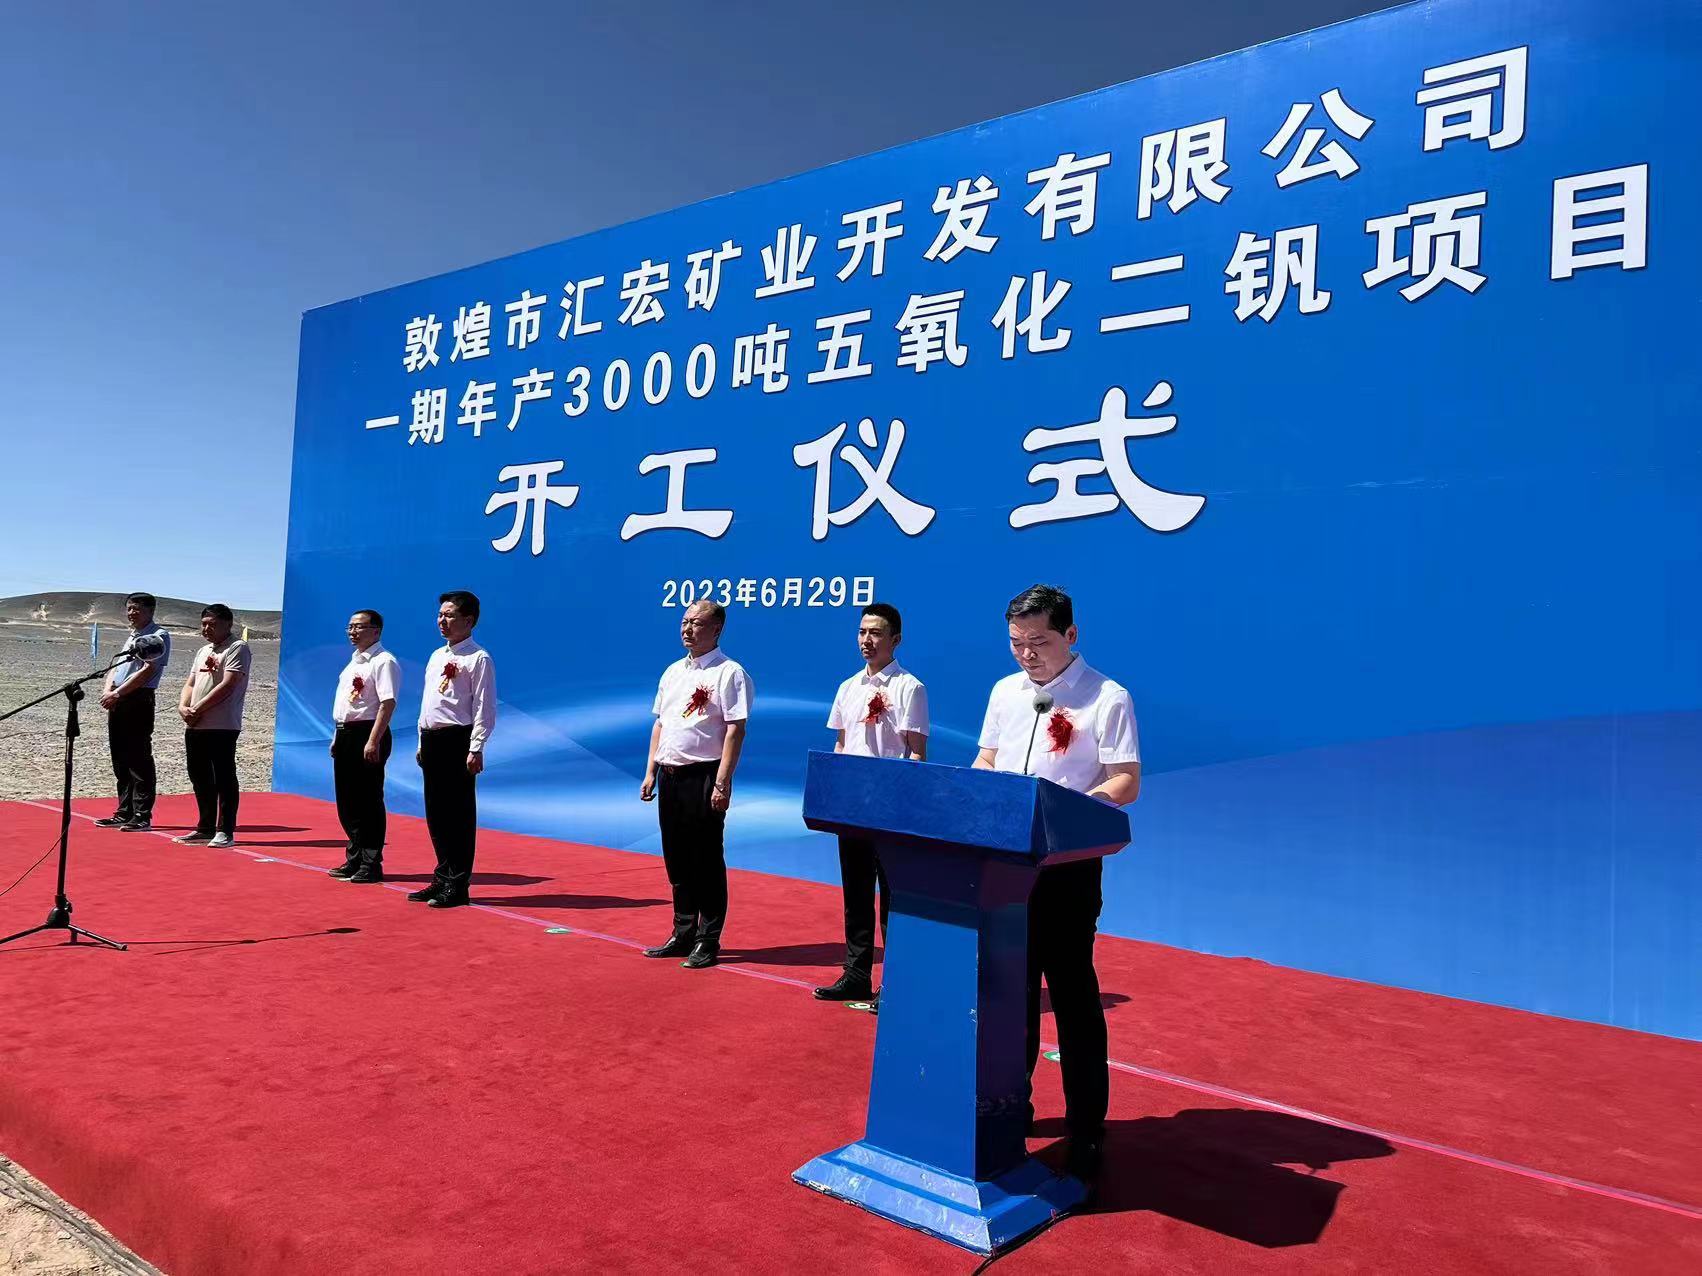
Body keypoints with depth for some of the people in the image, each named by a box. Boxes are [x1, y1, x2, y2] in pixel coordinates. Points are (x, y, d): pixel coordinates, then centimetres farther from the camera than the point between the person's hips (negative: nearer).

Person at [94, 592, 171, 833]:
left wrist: (117, 693, -16)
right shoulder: (132, 637, 22)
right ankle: (124, 813, 18)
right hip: (117, 703, 9)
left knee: (139, 760, -7)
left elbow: (147, 671, -15)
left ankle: (142, 817, -5)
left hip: (138, 701, -9)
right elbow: (115, 667, 18)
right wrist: (108, 691, -1)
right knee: (120, 760, 11)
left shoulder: (159, 636, -5)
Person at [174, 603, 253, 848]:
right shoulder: (203, 652, 21)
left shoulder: (237, 648, -5)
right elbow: (190, 684, 20)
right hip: (194, 727, 8)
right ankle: (206, 828, 23)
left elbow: (228, 685, -14)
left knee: (224, 778, -5)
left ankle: (225, 832, -1)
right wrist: (183, 707, 0)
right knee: (199, 777, 12)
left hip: (222, 726, -8)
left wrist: (198, 709, -14)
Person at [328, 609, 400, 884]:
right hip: (345, 734, 10)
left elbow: (388, 703, -21)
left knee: (368, 801, -4)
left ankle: (371, 865, 5)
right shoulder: (353, 662, 19)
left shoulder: (383, 662, -12)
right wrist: (337, 736, 19)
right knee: (346, 801, 15)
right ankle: (354, 860, 27)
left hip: (367, 735, -10)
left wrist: (373, 741, -26)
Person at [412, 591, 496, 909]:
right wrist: (422, 742, 19)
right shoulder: (436, 656, 18)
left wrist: (476, 749, -19)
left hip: (457, 740, -8)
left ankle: (457, 886, 4)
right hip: (431, 740, 8)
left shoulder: (478, 658, -8)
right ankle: (442, 878, 23)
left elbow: (485, 708, -13)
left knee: (459, 813, -3)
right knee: (435, 812, 12)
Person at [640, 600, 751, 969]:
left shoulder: (729, 673, -8)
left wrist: (722, 782, -20)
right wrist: (651, 771, 13)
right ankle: (682, 935, 25)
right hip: (669, 776, 7)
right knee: (676, 859, 13)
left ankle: (708, 941, 10)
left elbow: (735, 730, -14)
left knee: (707, 861, 1)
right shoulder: (673, 671, 15)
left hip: (703, 776, -7)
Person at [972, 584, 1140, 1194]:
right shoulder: (1004, 692, 10)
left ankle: (1086, 1132, 15)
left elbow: (1125, 784, -11)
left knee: (1073, 996, 2)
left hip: (1066, 865, -5)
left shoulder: (1107, 698, -8)